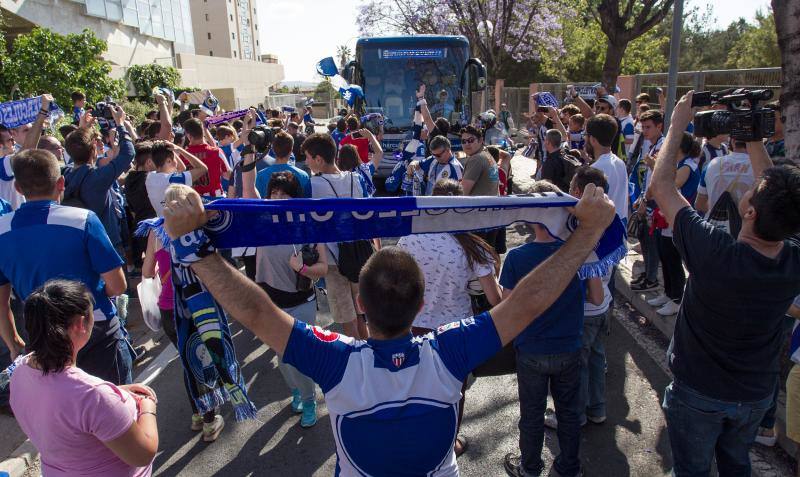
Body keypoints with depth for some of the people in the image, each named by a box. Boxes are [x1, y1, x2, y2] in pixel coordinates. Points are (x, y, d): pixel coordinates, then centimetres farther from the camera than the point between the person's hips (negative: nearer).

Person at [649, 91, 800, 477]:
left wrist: (676, 126, -14)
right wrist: (753, 137, -2)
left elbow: (660, 186, -25)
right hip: (758, 394, 4)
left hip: (699, 393, -4)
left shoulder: (715, 253, -36)